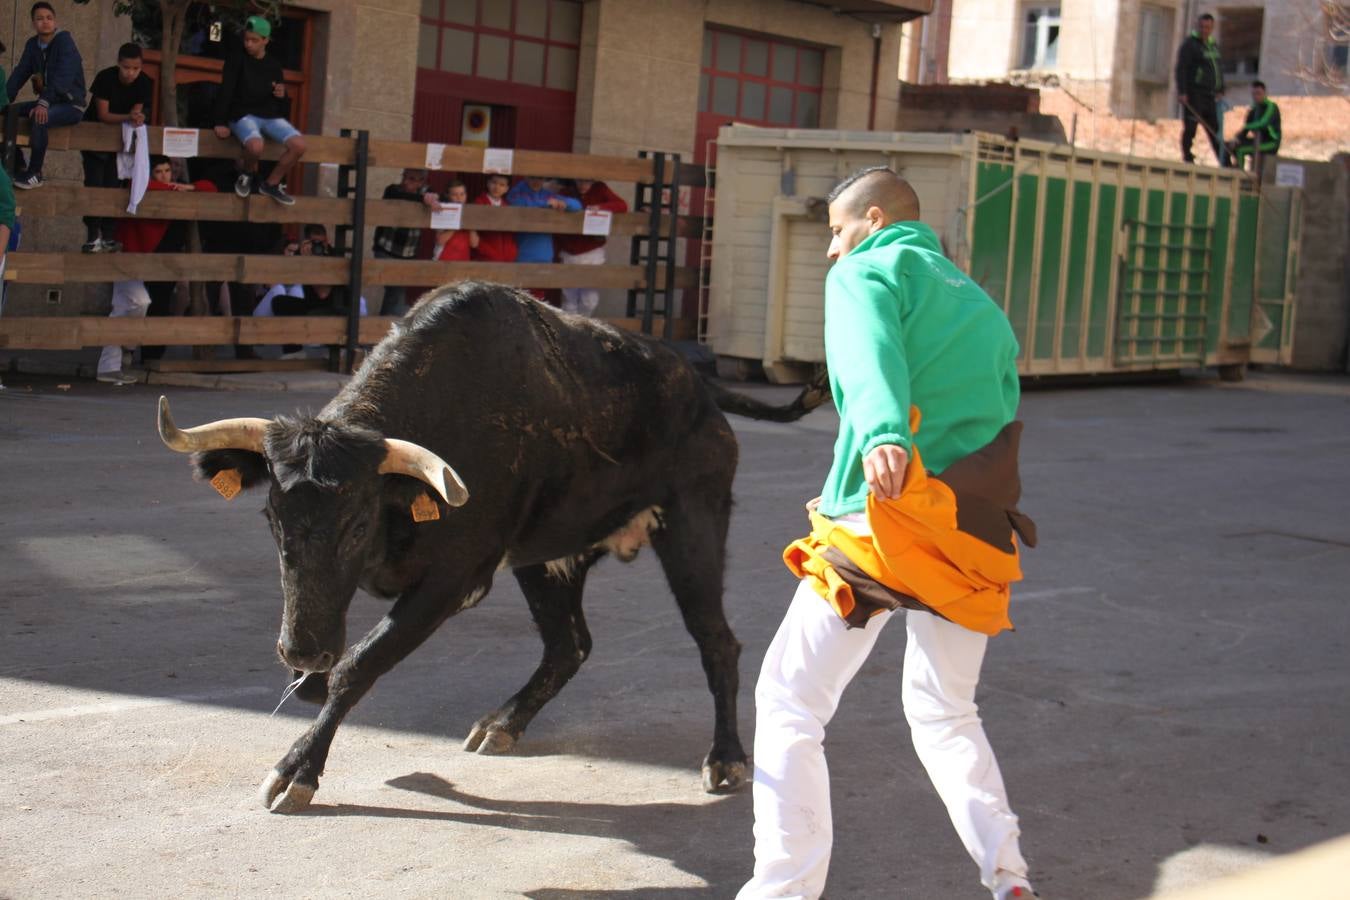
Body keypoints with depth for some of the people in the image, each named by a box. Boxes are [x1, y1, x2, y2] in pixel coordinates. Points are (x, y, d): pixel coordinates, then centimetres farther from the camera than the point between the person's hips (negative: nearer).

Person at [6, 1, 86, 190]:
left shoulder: (64, 41, -15)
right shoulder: (32, 44, 6)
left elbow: (63, 77, -28)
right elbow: (19, 75, 4)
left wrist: (44, 103, -40)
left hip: (71, 104, -7)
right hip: (48, 101, 7)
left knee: (38, 118, -34)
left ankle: (35, 174, -22)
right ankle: (17, 167, -3)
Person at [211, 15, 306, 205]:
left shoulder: (274, 64, 11)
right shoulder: (236, 61, 0)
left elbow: (281, 97, 19)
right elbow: (225, 92, -5)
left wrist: (282, 95, -7)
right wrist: (221, 122, -12)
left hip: (271, 115, 4)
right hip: (243, 115, -4)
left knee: (299, 145, -20)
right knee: (255, 146, -37)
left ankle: (270, 184, 0)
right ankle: (248, 175, 0)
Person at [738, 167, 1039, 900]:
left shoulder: (867, 272, 2)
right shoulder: (981, 306, 24)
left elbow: (873, 355, -20)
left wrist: (884, 436, -39)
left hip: (887, 520, -7)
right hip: (973, 532, 7)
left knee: (789, 704, 2)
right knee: (944, 713, 24)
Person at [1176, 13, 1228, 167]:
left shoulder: (1213, 46, 18)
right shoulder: (1189, 44, -4)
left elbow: (1219, 69, 23)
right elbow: (1181, 69, -11)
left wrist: (1220, 91, 12)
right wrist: (1182, 92, -19)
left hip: (1210, 95, 7)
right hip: (1193, 95, -7)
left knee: (1215, 130, 6)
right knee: (1189, 128, -6)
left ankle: (1225, 163, 7)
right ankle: (1187, 159, -2)